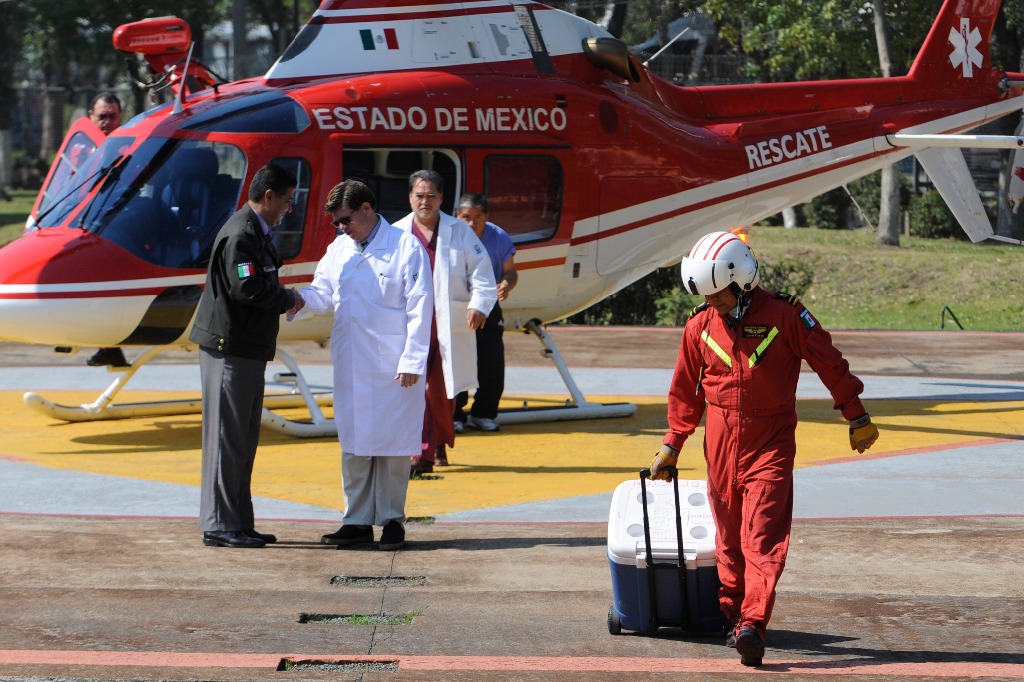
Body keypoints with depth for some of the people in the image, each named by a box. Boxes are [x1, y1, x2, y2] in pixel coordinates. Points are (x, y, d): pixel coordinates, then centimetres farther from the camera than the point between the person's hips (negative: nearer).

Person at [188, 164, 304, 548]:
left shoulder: (256, 233, 17)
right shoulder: (240, 234, -16)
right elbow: (247, 288, -25)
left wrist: (284, 300, 4)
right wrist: (288, 299, -11)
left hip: (248, 352, 11)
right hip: (230, 350, -11)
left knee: (244, 440, 13)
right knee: (227, 438, -6)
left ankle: (239, 524, 19)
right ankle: (219, 526, -3)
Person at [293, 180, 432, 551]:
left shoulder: (406, 248, -5)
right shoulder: (338, 249, 13)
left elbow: (420, 308, -7)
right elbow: (322, 293, 9)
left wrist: (412, 362, -12)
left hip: (393, 366, -5)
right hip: (350, 364, 5)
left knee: (392, 443, 1)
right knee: (353, 442, 7)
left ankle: (392, 518, 10)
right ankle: (357, 520, 13)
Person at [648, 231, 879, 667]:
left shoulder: (784, 316, -7)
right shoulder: (700, 327, 4)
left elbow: (829, 364, 2)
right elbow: (685, 390, 17)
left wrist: (856, 417, 8)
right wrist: (672, 444, 17)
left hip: (770, 446, -4)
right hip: (720, 447, 4)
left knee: (763, 540, -13)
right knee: (729, 540, 9)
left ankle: (752, 625, -22)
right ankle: (732, 615, 23)